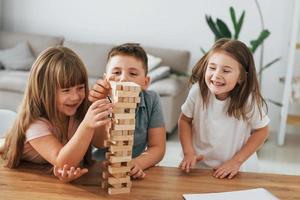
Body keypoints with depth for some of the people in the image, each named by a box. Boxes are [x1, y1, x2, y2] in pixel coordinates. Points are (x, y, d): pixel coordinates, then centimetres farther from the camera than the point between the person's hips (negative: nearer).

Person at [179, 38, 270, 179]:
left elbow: (261, 131, -6)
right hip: (199, 165, 1)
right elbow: (185, 120, -1)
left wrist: (236, 161, -10)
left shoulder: (249, 100, -20)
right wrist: (188, 152, -10)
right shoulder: (198, 91, -17)